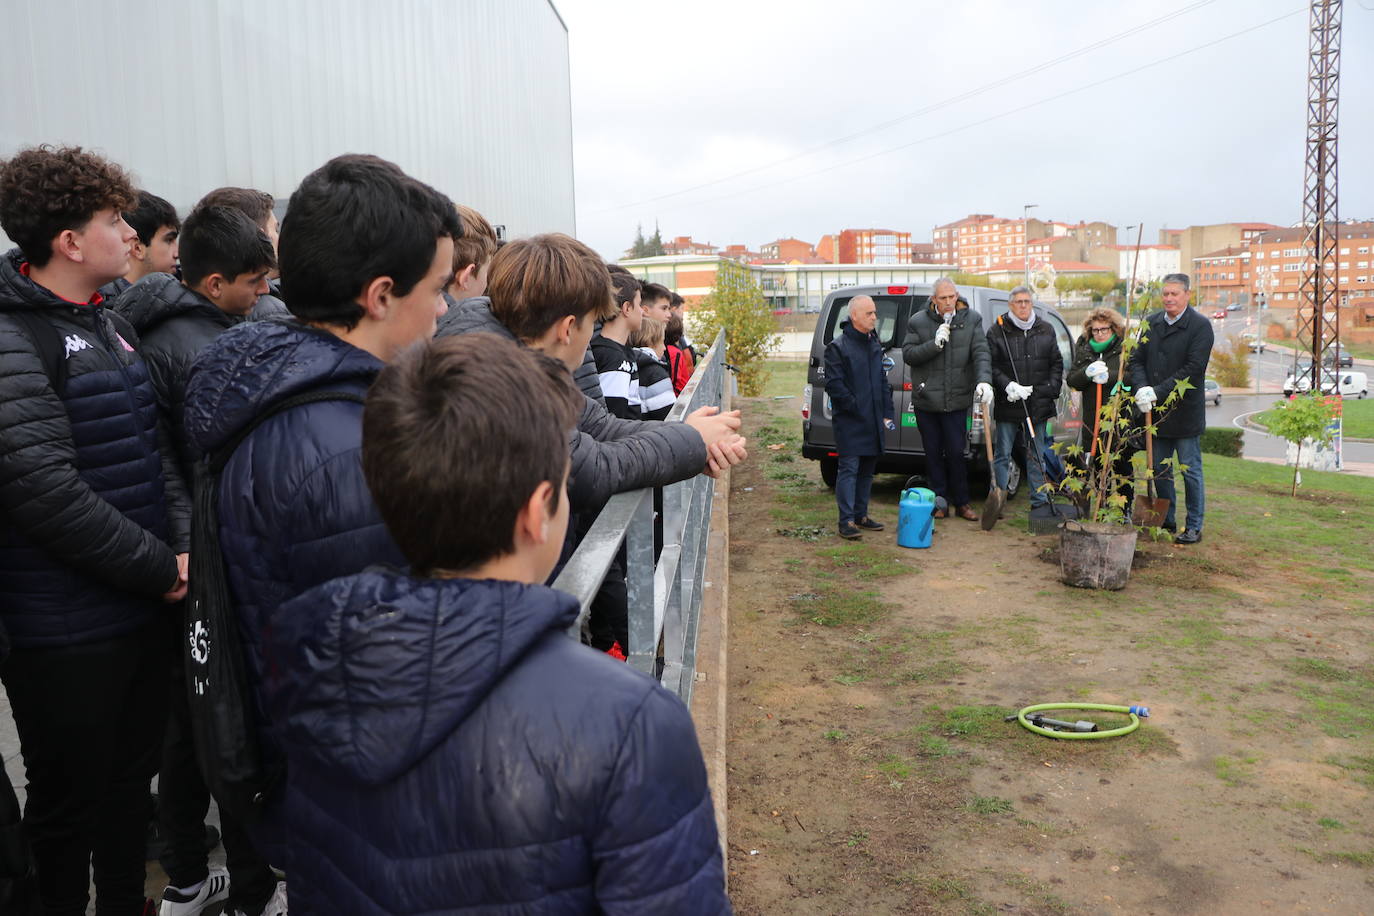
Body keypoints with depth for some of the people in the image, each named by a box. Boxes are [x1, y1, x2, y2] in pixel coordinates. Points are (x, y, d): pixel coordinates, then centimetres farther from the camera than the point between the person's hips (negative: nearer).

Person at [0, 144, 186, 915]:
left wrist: (183, 545, 1)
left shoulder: (110, 323, 10)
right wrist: (160, 569, -15)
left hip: (142, 605, 8)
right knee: (70, 799, 10)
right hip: (65, 627, -8)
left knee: (132, 778, 21)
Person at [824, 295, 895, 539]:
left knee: (867, 470, 13)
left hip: (873, 422, 8)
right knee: (849, 469, -7)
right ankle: (846, 521, -4)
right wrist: (856, 408, -15)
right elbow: (834, 384, -13)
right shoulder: (838, 347, -9)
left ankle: (861, 515, 23)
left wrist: (887, 414, 11)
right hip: (850, 423, -7)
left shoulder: (875, 345, 15)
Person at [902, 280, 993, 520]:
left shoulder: (972, 320, 2)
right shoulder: (918, 322, 0)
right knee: (933, 453, 7)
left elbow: (981, 353, -5)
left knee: (956, 453, 3)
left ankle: (961, 503, 16)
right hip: (926, 400, 0)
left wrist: (984, 381, -22)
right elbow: (908, 354, -4)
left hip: (957, 400, 0)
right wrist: (934, 344, -18)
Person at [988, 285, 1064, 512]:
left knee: (1037, 454, 11)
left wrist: (1052, 389, 3)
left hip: (1039, 404, 3)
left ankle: (1040, 500, 19)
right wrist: (1007, 385, -18)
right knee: (1002, 454, 2)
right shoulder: (997, 331, -2)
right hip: (1008, 405, -3)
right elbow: (991, 365, -6)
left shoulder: (1046, 330, 9)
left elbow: (1057, 363, 15)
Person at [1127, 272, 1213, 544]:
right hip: (1156, 410, 6)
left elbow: (1193, 368, -16)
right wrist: (1141, 388, -11)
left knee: (1190, 472, 3)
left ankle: (1194, 527, 13)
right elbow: (1137, 359, 8)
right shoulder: (1152, 323, 10)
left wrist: (1158, 391, -21)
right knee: (1160, 470, 13)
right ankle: (1167, 522, 25)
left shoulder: (1200, 325, -8)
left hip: (1186, 412, -5)